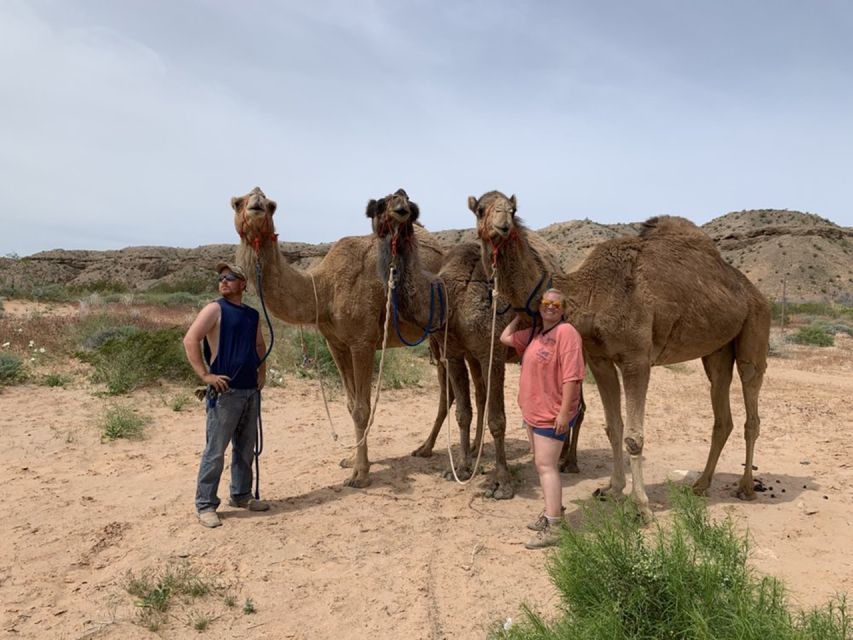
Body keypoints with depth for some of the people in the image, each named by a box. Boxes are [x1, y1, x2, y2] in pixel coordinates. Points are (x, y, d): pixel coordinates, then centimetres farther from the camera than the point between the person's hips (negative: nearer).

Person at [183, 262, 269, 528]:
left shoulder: (252, 314, 14)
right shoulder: (215, 309, -5)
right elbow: (190, 339, -15)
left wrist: (262, 370, 15)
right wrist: (205, 375, -18)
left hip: (251, 391, 6)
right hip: (225, 391, -6)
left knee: (245, 449, 15)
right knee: (215, 451, -2)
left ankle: (241, 495, 30)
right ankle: (205, 505, 9)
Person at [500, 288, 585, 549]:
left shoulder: (566, 332, -16)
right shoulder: (534, 332, 11)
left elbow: (571, 376, -21)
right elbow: (505, 337, 19)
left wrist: (564, 412, -24)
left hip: (552, 412, -9)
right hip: (534, 410, 9)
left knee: (546, 465, -9)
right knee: (541, 463, 17)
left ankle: (553, 528, -5)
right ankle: (553, 510, 32)